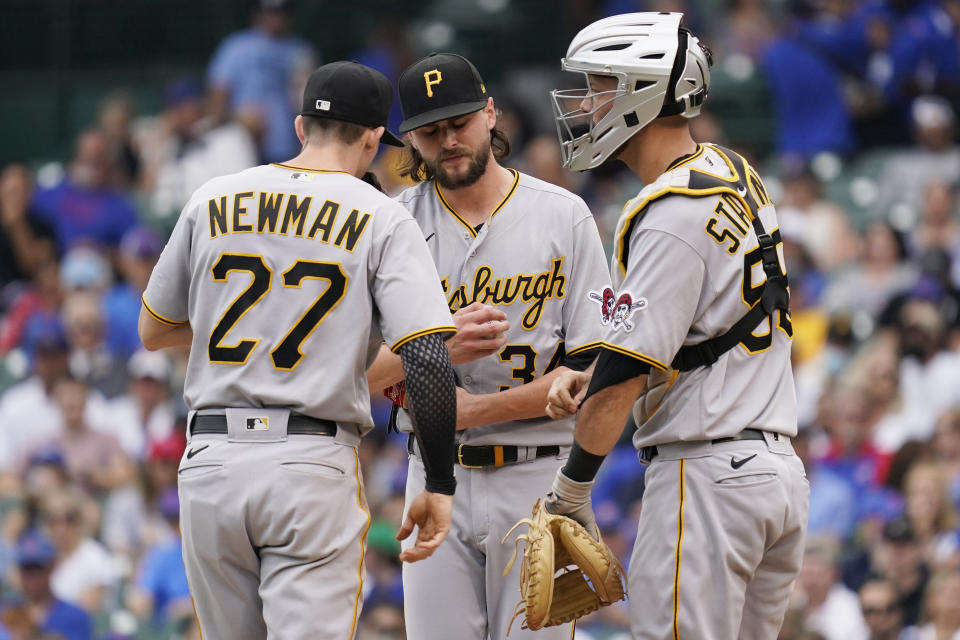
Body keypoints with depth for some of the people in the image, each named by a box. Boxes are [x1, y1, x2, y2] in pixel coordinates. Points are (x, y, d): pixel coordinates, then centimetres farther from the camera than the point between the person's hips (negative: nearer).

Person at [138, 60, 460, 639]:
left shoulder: (211, 202, 9)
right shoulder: (383, 220, -1)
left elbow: (153, 331, 19)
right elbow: (427, 358, -11)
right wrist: (440, 486, -5)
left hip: (211, 460, 4)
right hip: (314, 462, -4)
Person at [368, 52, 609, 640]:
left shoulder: (563, 216, 1)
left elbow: (593, 370, -5)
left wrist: (478, 409, -13)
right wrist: (446, 349, -20)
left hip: (538, 475, -2)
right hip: (437, 476, 2)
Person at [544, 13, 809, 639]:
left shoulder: (672, 217, -16)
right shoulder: (737, 176, 12)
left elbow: (627, 374, -16)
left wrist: (570, 494, -7)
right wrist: (588, 375, 8)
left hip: (707, 472, -9)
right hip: (781, 469, 9)